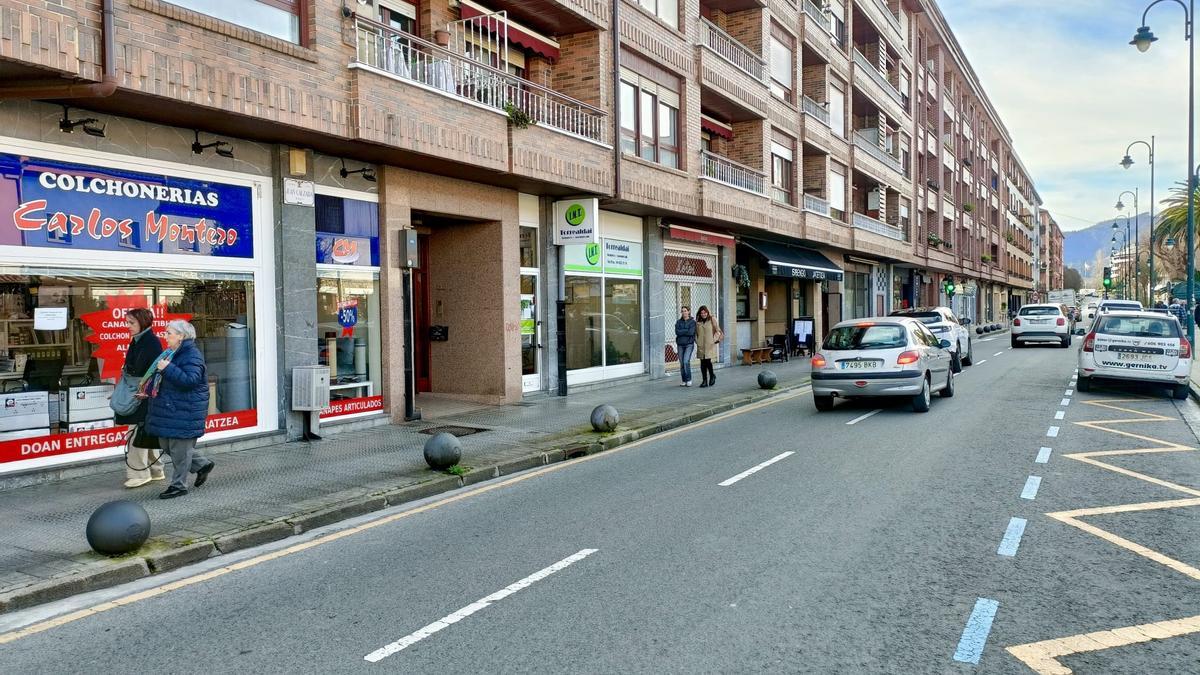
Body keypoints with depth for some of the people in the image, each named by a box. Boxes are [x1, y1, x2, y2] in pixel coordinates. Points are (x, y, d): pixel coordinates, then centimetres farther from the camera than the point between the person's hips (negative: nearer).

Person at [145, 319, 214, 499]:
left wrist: (167, 368, -27)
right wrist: (150, 390, 19)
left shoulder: (192, 355, -15)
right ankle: (202, 465, 27)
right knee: (167, 444, 15)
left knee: (180, 447, -2)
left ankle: (178, 485, 9)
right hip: (168, 409, 10)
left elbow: (190, 380, -29)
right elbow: (162, 380, 30)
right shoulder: (171, 353, 15)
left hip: (184, 412, -10)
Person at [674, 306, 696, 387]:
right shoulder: (678, 321, 8)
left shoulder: (692, 322, -1)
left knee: (686, 361, -16)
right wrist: (687, 331, -10)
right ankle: (684, 381, 14)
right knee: (682, 363, 5)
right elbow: (677, 332, -5)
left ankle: (689, 380, -5)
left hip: (689, 344, -4)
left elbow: (691, 332, -15)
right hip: (680, 344, 4)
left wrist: (682, 332, -7)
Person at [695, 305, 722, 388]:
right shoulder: (698, 322, 11)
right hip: (701, 345, 4)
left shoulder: (712, 320, 0)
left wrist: (716, 340, -3)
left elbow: (718, 330, 2)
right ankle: (704, 380, 11)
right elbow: (696, 333, 22)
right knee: (702, 363, 3)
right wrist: (697, 341, 13)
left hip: (710, 345, -4)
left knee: (708, 361, -13)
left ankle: (712, 375, 13)